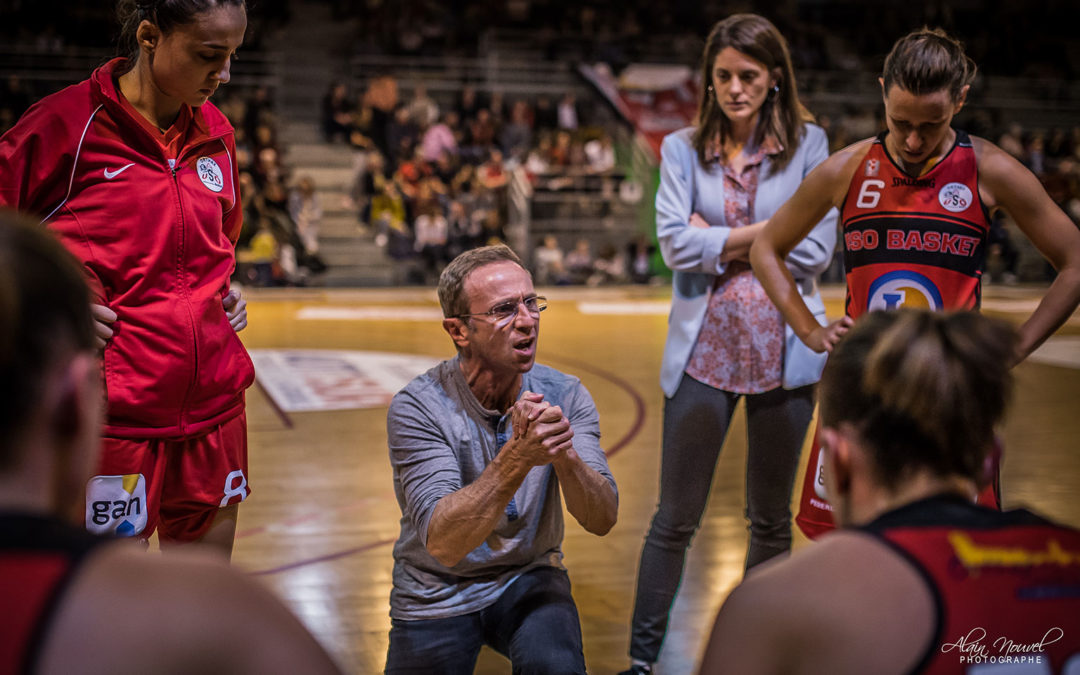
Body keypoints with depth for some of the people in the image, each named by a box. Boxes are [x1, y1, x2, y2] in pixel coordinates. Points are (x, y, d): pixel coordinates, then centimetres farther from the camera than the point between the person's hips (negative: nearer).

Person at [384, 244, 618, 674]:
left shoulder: (564, 396, -10)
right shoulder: (417, 408, -19)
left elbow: (602, 521, -17)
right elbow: (443, 543, -29)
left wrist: (565, 456, -36)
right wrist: (518, 455, -41)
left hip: (528, 580, 1)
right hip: (437, 597, 0)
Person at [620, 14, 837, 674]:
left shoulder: (808, 145, 1)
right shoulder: (683, 149, 3)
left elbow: (817, 248, -9)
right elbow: (676, 244, -10)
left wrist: (720, 239, -8)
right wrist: (765, 230, -11)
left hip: (783, 352, 1)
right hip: (704, 350, 0)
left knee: (772, 519, 13)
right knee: (676, 518, 3)